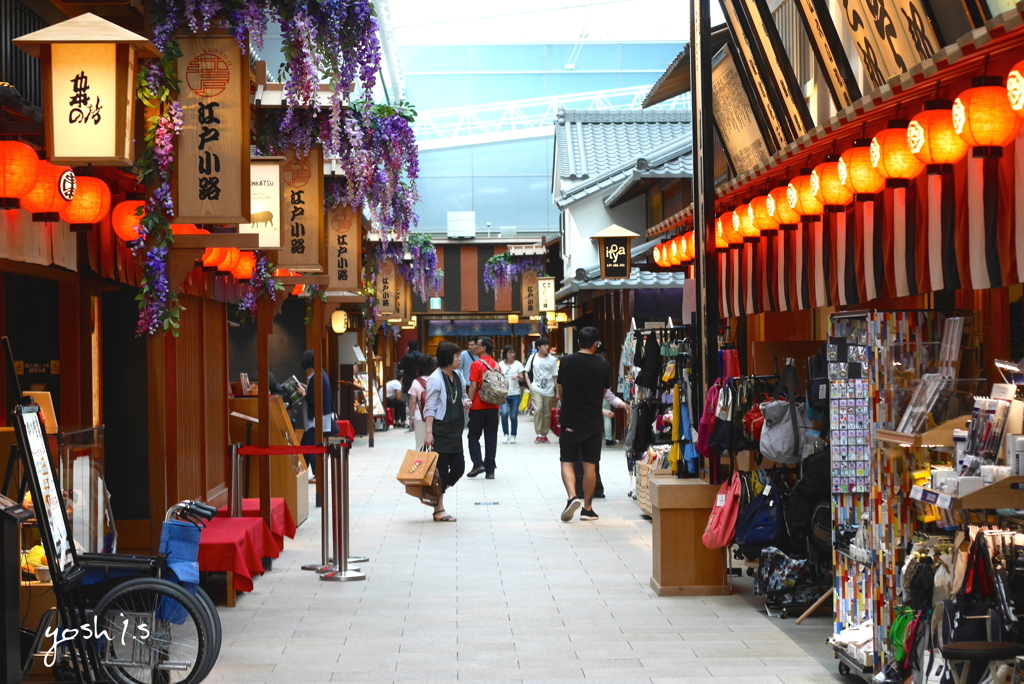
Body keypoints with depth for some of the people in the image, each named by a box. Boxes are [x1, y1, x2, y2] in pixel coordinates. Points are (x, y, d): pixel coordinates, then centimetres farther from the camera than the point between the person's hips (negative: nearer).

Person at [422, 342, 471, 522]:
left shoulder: (457, 377, 11)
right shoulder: (436, 379, -13)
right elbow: (430, 407, -15)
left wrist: (464, 401, 2)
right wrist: (428, 432, -20)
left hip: (455, 430, 8)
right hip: (440, 429, -8)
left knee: (458, 467, 6)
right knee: (441, 469, -3)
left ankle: (436, 495, 24)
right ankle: (439, 510, 6)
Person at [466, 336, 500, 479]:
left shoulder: (477, 365, -10)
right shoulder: (496, 365, 6)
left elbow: (473, 387, -14)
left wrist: (469, 404, -8)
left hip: (478, 407, -4)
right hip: (493, 407, 5)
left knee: (474, 435, 9)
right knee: (491, 438, 6)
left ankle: (478, 464, -4)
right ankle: (490, 470, 5)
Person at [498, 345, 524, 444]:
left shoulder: (518, 364, 5)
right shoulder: (500, 364, 6)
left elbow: (522, 378, -1)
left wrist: (518, 376, -20)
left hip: (515, 394, 0)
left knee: (513, 416, 2)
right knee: (504, 413, -17)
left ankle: (513, 436, 17)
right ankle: (505, 434, -2)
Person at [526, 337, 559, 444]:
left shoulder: (552, 360, 1)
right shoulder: (533, 358, 1)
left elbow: (555, 377, 4)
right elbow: (527, 372, 11)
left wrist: (558, 392, 2)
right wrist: (530, 384, -2)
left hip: (549, 390, 1)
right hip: (536, 389, -1)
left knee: (547, 414, 6)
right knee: (538, 410, -17)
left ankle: (544, 435, 19)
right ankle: (539, 435, -13)